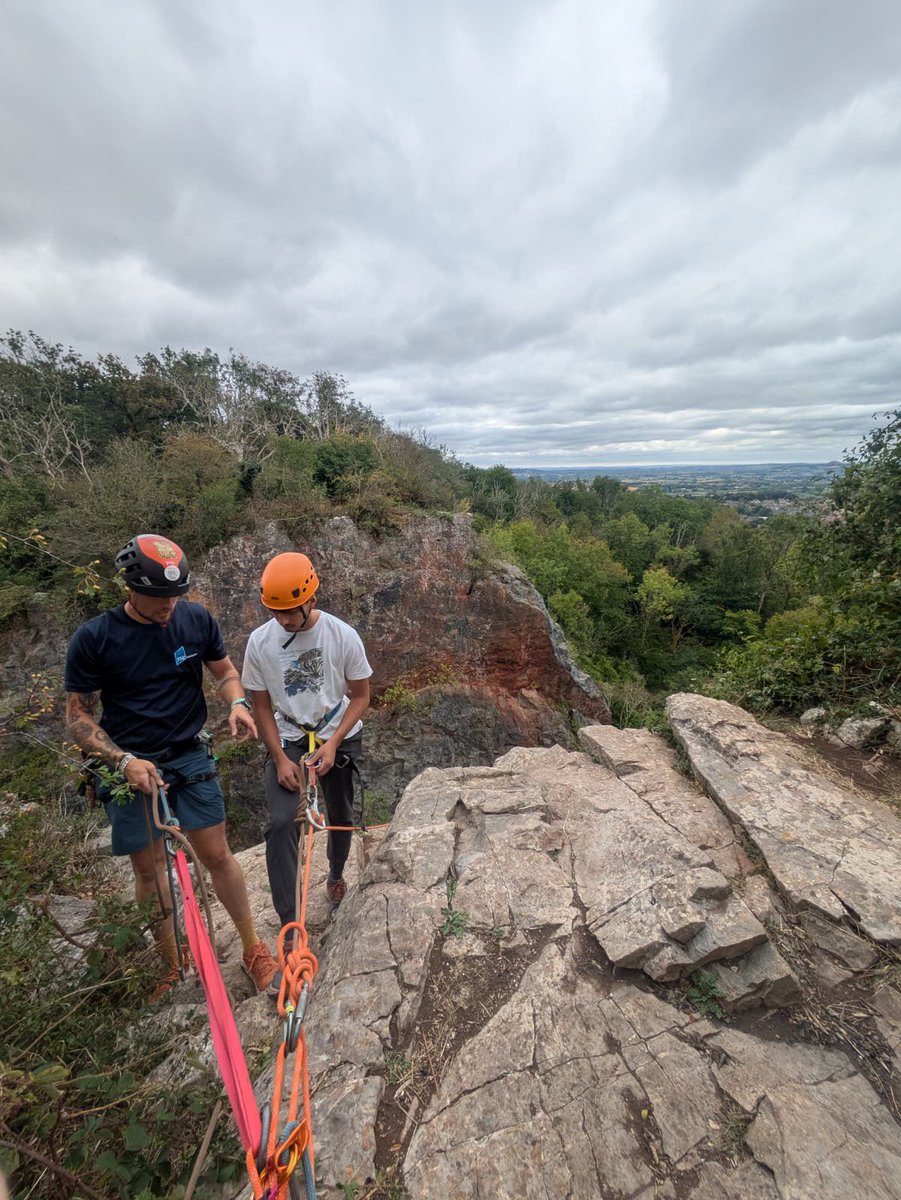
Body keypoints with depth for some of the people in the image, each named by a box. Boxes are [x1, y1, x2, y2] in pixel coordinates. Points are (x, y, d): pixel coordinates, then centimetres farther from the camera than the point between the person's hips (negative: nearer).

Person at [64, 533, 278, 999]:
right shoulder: (93, 638, -14)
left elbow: (225, 671, 5)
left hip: (189, 757, 1)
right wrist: (124, 760, -21)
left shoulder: (196, 619, -9)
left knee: (217, 855, 6)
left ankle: (253, 947, 26)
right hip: (130, 767, 0)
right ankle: (170, 962, 38)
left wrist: (237, 704, -16)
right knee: (149, 869, 14)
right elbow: (78, 717, -7)